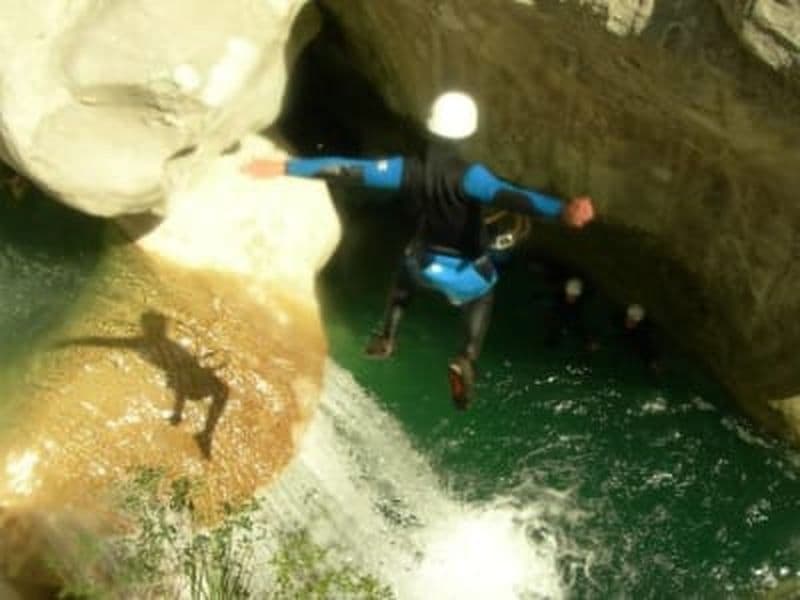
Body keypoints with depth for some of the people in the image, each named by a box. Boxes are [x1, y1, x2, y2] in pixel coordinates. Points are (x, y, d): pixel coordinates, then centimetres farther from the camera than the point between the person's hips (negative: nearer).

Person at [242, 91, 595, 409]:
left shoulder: (407, 169, -21)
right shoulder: (467, 175, -32)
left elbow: (348, 170, -19)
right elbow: (506, 196, -50)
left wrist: (284, 168, -13)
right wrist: (563, 212, -64)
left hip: (424, 263, 3)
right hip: (468, 273, -3)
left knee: (407, 271, 40)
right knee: (482, 298, 34)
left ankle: (386, 340, 47)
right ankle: (467, 359, 9)